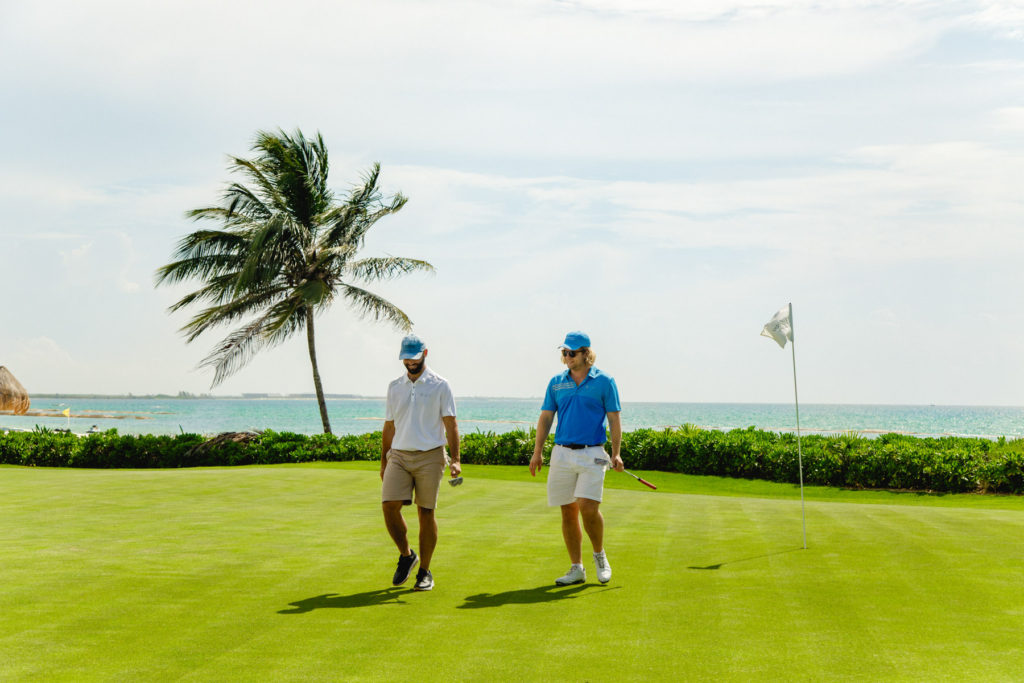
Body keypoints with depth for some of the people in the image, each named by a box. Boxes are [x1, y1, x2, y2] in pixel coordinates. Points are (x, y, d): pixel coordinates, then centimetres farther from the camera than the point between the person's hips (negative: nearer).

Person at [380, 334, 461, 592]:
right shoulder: (394, 386, 13)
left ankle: (425, 572, 10)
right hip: (398, 455, 3)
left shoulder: (440, 385, 1)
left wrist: (456, 459, -13)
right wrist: (383, 462, 15)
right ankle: (406, 555, 12)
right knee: (389, 505, -11)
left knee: (426, 513, -1)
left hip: (430, 456, -3)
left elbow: (450, 424, -3)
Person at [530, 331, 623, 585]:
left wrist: (616, 453, -8)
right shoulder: (556, 383, 10)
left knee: (588, 508, -15)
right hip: (561, 454, 4)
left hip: (592, 454, -4)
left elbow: (614, 420, 2)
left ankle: (600, 556, 11)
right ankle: (576, 569, 13)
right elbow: (545, 418, 13)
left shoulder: (604, 382, 1)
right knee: (568, 512, 4)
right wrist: (537, 452, 5)